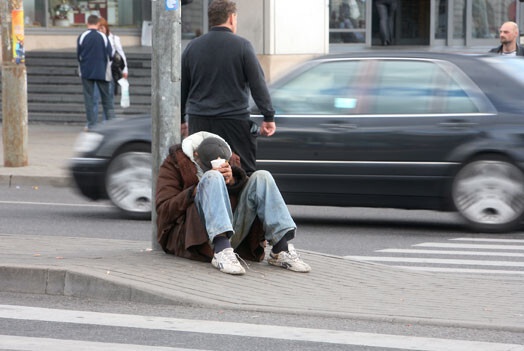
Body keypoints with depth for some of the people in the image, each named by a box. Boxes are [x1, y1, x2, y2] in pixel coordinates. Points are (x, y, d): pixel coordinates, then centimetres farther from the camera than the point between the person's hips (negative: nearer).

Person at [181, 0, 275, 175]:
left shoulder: (192, 47, 7)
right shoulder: (242, 46, -4)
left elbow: (181, 87, 13)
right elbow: (258, 84, -5)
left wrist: (180, 119, 22)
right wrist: (269, 117, 0)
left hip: (198, 121, 4)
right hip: (234, 120, -3)